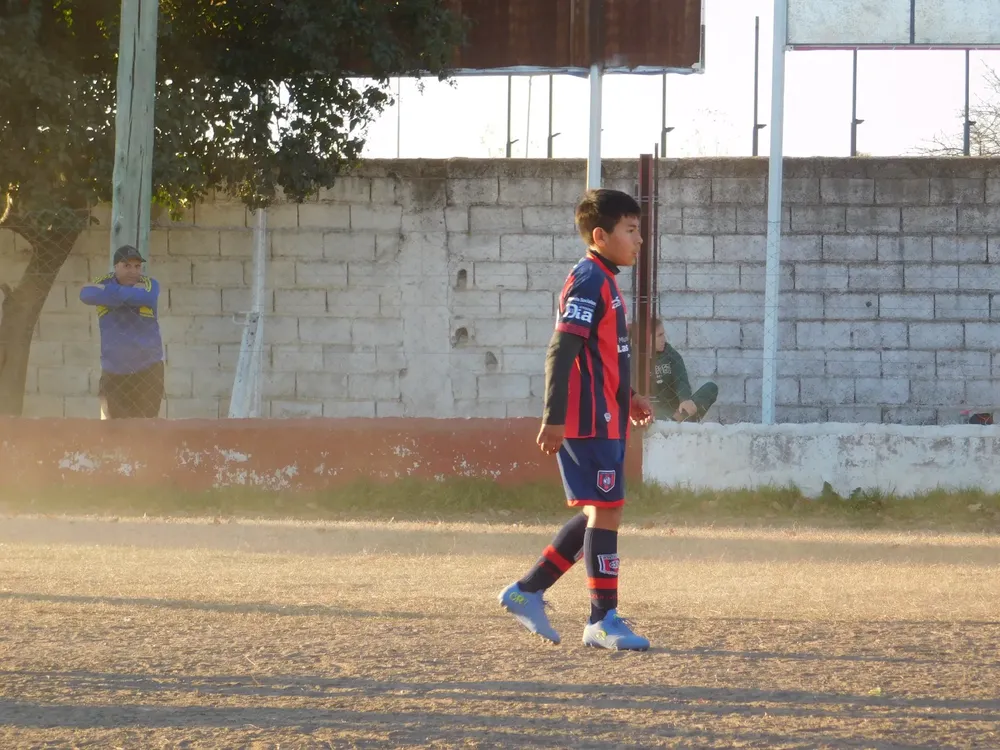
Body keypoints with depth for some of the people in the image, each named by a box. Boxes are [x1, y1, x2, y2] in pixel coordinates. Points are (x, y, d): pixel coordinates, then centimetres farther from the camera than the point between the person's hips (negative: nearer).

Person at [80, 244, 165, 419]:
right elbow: (86, 294, -19)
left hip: (148, 371, -2)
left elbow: (145, 297, -25)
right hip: (113, 372, 2)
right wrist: (128, 295, -20)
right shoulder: (105, 283, 3)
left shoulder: (149, 284, -1)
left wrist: (114, 293, -12)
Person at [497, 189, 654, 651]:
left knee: (597, 514, 14)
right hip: (589, 421, -10)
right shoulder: (589, 281, -13)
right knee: (605, 512, -6)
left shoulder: (603, 283, 18)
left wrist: (626, 398, 20)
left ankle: (527, 591, 18)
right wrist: (554, 418, -24)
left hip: (604, 420, 10)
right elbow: (561, 352, -20)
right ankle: (603, 620, -1)